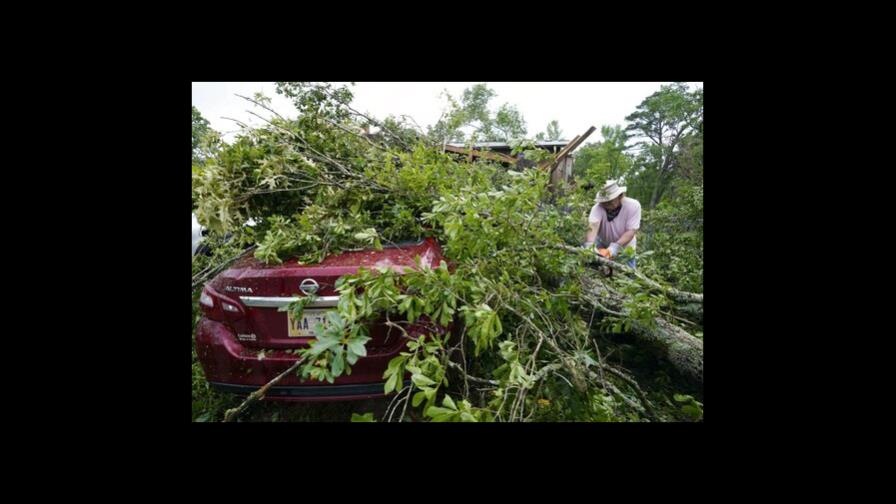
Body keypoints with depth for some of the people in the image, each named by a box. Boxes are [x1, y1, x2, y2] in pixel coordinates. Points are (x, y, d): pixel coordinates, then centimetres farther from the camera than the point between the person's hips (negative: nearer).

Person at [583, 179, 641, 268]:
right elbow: (593, 226, -42)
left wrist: (616, 246, -41)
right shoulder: (598, 208, -26)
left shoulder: (633, 206, -22)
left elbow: (631, 231, -26)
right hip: (602, 245, 0)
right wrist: (589, 244, -61)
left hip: (625, 248, 1)